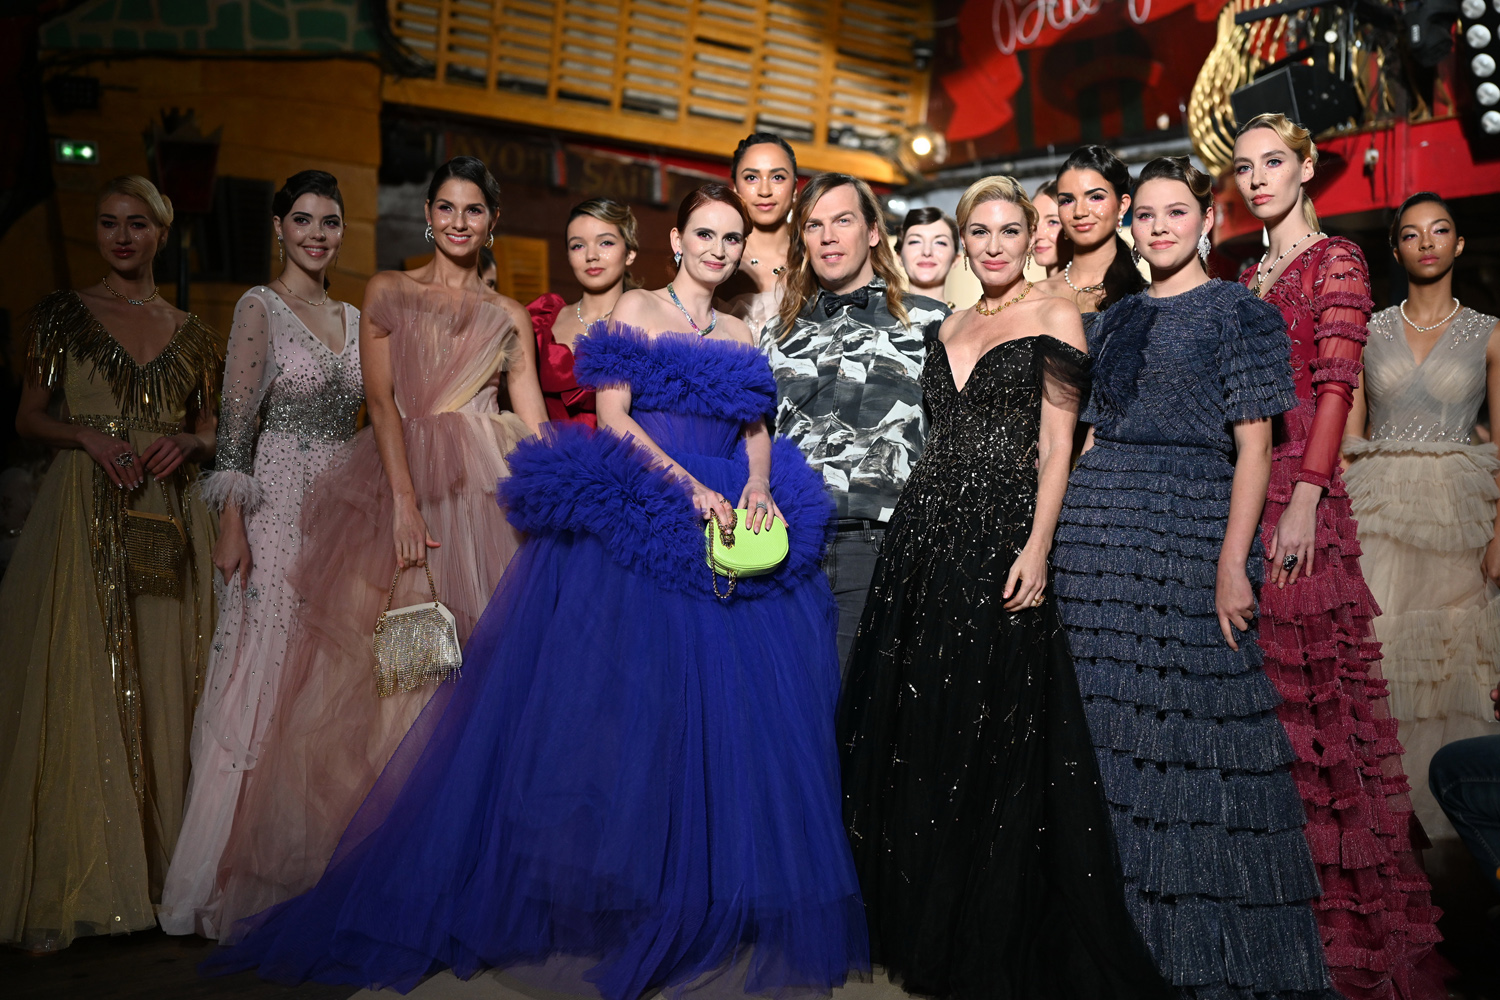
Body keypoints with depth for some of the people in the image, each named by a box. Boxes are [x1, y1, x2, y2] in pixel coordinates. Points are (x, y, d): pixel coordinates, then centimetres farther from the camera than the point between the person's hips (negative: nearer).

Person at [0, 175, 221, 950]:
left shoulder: (188, 330, 13)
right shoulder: (63, 314, 7)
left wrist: (184, 442, -5)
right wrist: (91, 437, -12)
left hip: (167, 524, 3)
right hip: (84, 517, -2)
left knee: (160, 685, 3)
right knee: (79, 687, -5)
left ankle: (157, 865, 14)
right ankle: (71, 882, 4)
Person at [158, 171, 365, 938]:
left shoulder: (352, 318, 15)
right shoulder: (260, 307, -2)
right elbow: (235, 423, -9)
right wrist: (231, 523, -16)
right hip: (274, 511, -6)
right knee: (261, 678, -4)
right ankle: (229, 873, 7)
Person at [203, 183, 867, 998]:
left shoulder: (741, 337, 18)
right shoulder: (636, 309, 5)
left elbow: (757, 429, 12)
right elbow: (611, 416, -5)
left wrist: (759, 489, -9)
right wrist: (690, 487, -15)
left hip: (724, 527, 5)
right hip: (637, 520, -4)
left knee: (722, 712, 1)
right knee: (614, 701, -4)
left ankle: (696, 907, 14)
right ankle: (587, 893, 10)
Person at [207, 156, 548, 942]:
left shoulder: (508, 316, 16)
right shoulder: (387, 291, 11)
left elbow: (534, 421, 11)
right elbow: (381, 400, 0)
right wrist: (406, 501, -14)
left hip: (489, 492, 2)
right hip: (403, 481, -1)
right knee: (394, 662, -4)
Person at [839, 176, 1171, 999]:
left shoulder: (1052, 320, 0)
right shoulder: (949, 329, 18)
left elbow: (1056, 445, -7)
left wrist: (1037, 547, -17)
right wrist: (920, 522, 13)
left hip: (1001, 535, -6)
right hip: (924, 531, 6)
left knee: (992, 731, -2)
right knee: (915, 724, 9)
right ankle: (924, 925, 26)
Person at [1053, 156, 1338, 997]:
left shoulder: (1239, 313, 1)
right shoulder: (1116, 320, 17)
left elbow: (1253, 448, -5)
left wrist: (1232, 565, -15)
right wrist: (1074, 534, 8)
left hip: (1194, 528, -5)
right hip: (1103, 533, 5)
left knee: (1192, 720, -4)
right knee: (1113, 725, 6)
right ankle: (1131, 925, 20)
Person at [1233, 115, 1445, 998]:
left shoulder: (1335, 262, 0)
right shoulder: (1245, 279, 19)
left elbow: (1336, 387, -11)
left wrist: (1304, 500, -21)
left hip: (1299, 495, -6)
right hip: (1237, 493, 6)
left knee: (1306, 685, -5)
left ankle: (1341, 909, 7)